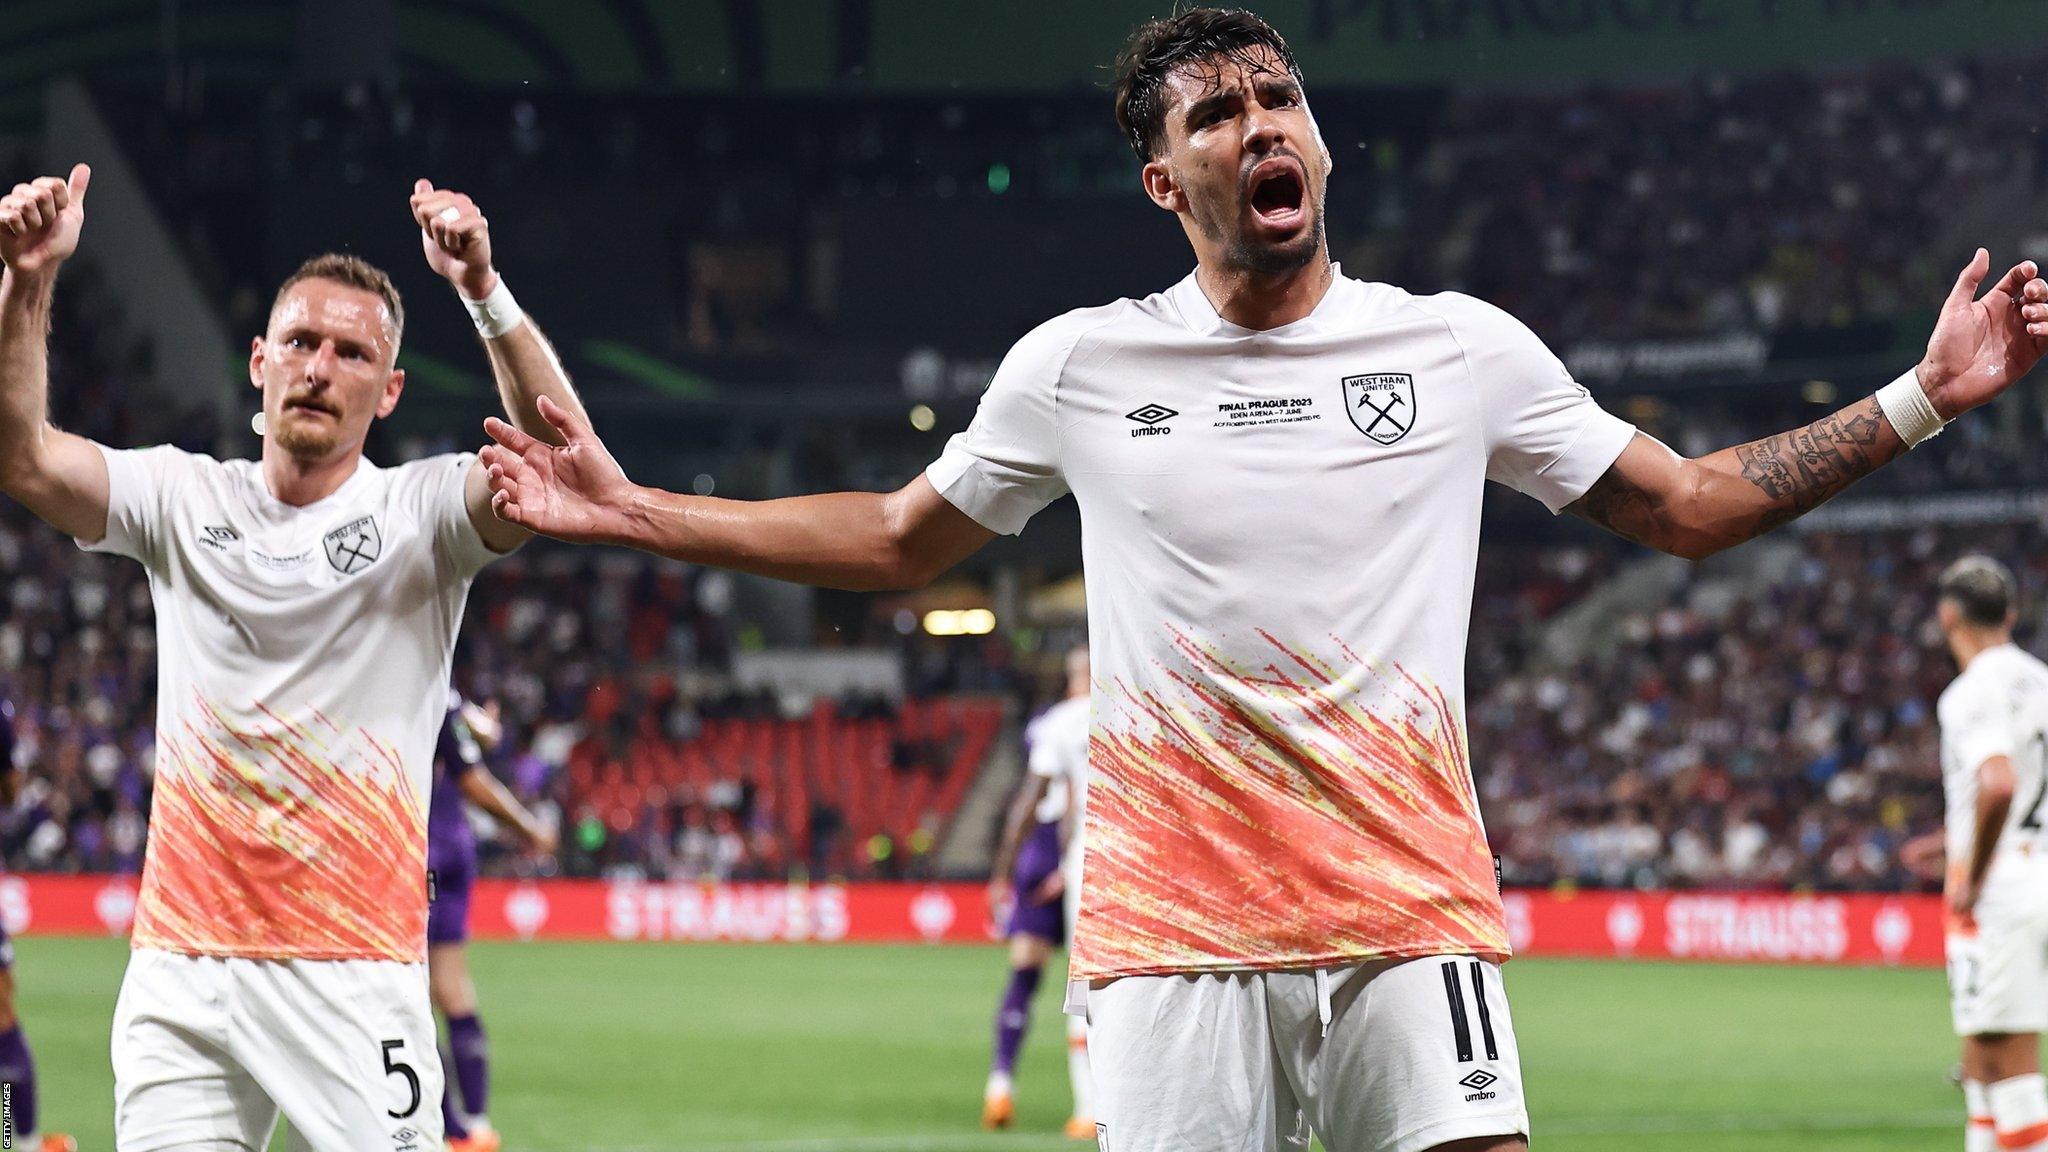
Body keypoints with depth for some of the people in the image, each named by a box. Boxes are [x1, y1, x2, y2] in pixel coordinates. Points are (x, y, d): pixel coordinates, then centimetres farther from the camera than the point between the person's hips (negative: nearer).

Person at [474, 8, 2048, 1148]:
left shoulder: (1463, 348, 8)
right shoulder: (1080, 367, 8)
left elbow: (1687, 506, 16)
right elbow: (897, 544, 21)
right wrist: (636, 513, 16)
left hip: (1411, 907, 0)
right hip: (1172, 923, 0)